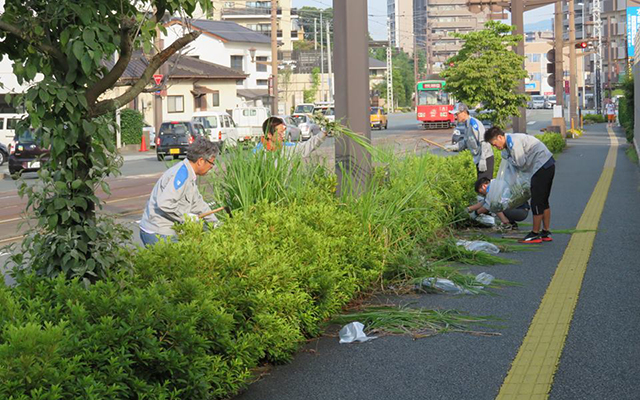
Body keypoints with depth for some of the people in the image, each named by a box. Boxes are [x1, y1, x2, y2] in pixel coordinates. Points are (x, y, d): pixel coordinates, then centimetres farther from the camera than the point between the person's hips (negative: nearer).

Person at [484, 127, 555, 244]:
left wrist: (508, 158, -1)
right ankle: (546, 233, 22)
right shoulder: (511, 140, 16)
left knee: (537, 202, -5)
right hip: (548, 165, 11)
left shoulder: (513, 142, -16)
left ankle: (535, 235, 1)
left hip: (542, 167, -11)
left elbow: (520, 162, -16)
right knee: (543, 201, 16)